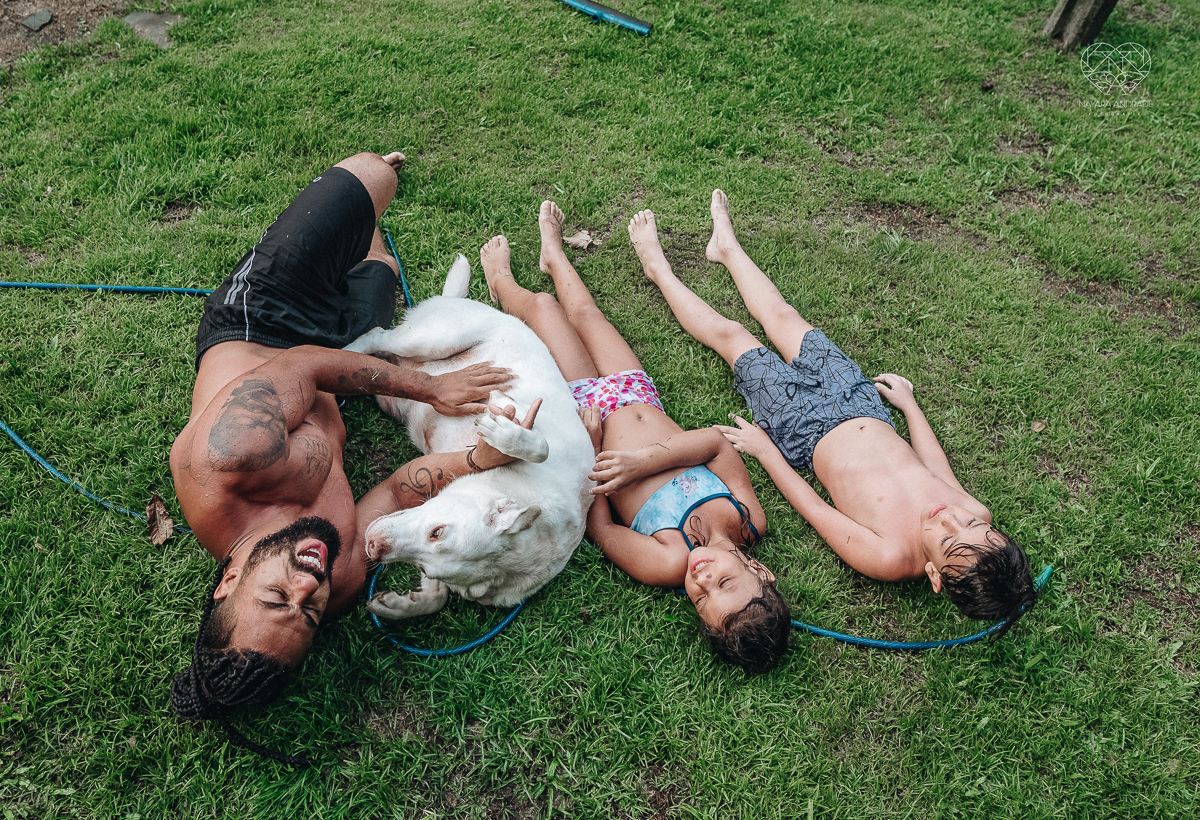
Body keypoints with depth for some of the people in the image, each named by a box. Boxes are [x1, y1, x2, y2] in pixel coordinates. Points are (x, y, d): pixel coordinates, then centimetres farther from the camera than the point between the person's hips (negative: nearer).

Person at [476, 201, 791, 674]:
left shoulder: (669, 565, -37)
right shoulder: (750, 521, -27)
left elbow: (598, 526, -24)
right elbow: (715, 441, -23)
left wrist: (590, 448, -28)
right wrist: (645, 459, -35)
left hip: (585, 406, -3)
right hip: (636, 394, 3)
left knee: (541, 304, 15)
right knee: (583, 312, 25)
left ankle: (502, 282, 54)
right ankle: (552, 254, 62)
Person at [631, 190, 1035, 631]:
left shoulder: (887, 558, -38)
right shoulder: (976, 517, -24)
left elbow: (815, 510, -23)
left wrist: (764, 450, -12)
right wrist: (909, 403, 12)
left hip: (806, 432, -4)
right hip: (863, 410, 5)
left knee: (729, 334, 8)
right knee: (784, 316, 18)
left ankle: (658, 268, 35)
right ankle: (726, 246, 47)